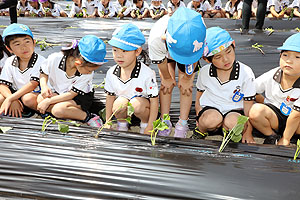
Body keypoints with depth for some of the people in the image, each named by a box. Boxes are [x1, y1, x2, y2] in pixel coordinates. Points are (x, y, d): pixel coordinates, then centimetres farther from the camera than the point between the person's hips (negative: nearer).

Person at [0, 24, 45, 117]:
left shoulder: (40, 61, -14)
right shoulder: (9, 62, 1)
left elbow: (33, 84, -22)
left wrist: (10, 99, -26)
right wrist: (13, 101, -24)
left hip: (36, 93, -4)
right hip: (16, 94, 4)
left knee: (28, 98, -37)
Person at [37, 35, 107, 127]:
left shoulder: (88, 74, -25)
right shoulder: (54, 59, -23)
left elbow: (72, 94, -21)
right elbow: (43, 72, -1)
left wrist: (48, 101, -25)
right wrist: (44, 86, -22)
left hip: (81, 97, -5)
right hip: (57, 92, 5)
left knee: (59, 110, -31)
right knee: (40, 98, -24)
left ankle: (89, 117, -22)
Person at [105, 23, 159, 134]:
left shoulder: (146, 74, -28)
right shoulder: (111, 73, -13)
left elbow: (154, 100, -21)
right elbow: (110, 97, 0)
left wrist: (149, 127, -20)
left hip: (143, 101, -3)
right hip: (124, 102, 3)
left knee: (137, 105, -35)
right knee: (119, 104, -31)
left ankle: (145, 123, -3)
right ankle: (122, 123, 3)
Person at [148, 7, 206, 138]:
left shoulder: (199, 39, -45)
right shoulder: (155, 40, -45)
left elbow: (193, 61, -20)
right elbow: (161, 62, -21)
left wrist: (187, 79, -6)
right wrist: (167, 78, -3)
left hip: (191, 48, 0)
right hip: (165, 53, 0)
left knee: (185, 86, -5)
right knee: (167, 85, -4)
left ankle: (182, 124, 7)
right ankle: (164, 121, 11)